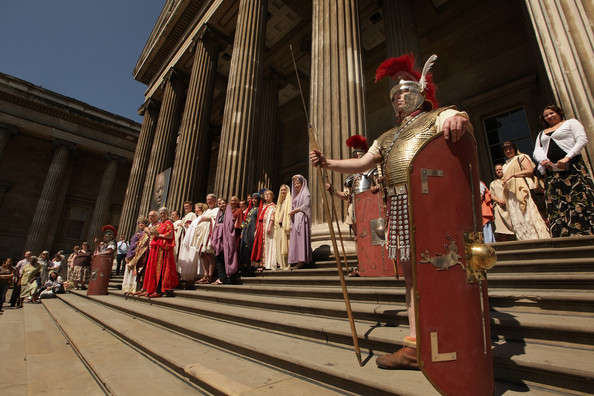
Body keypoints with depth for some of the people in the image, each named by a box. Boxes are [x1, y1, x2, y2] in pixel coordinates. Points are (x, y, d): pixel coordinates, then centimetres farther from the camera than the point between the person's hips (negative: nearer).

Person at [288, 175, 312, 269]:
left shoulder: (305, 193, 2)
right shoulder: (295, 195, 25)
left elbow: (306, 205, -12)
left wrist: (294, 210, -13)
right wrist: (292, 212, 5)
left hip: (302, 218, -8)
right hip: (295, 219, 8)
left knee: (301, 238, -14)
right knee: (295, 239, 1)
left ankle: (301, 261, -16)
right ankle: (297, 261, 0)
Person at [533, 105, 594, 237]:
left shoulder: (571, 122, 15)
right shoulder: (542, 133, 27)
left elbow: (582, 140, 1)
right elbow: (536, 151, 14)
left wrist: (567, 157, -14)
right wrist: (542, 160, -9)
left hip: (572, 166, -3)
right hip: (551, 170, 4)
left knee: (579, 197, -14)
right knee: (556, 204, -6)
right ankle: (564, 235, -10)